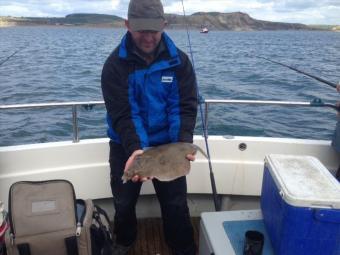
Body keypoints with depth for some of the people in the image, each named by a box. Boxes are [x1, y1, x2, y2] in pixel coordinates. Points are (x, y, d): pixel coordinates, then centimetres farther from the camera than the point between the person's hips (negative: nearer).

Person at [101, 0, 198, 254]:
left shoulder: (179, 61, -9)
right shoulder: (115, 64, -14)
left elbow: (186, 107, -15)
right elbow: (122, 113, -21)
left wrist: (183, 144, -32)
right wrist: (135, 148, -38)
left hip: (167, 143, 0)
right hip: (126, 146, 0)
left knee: (176, 204, 7)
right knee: (123, 202, 15)